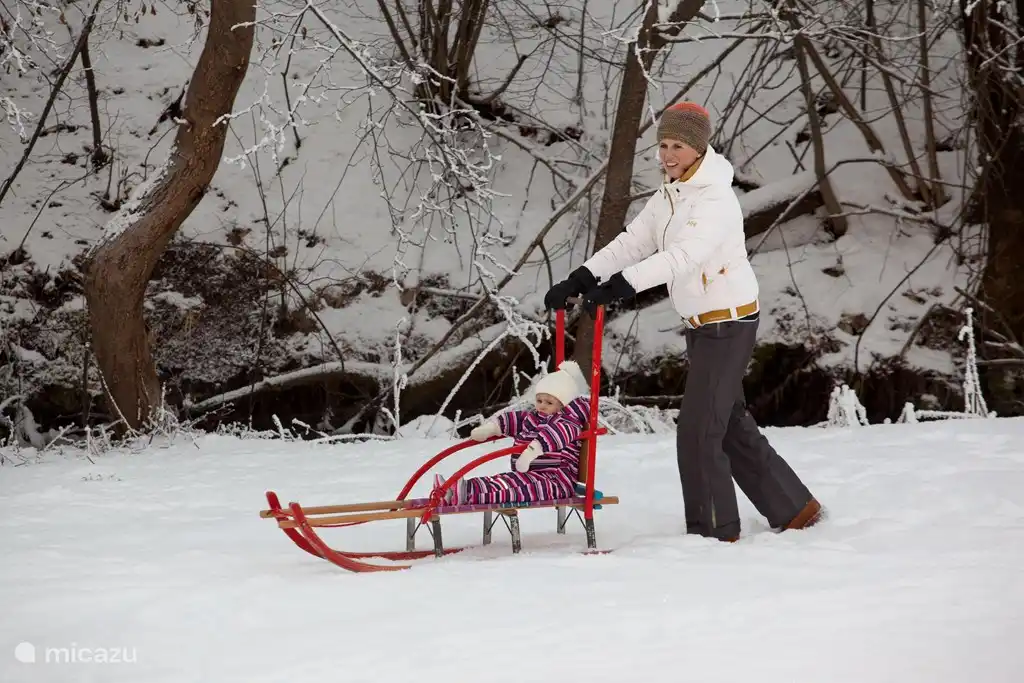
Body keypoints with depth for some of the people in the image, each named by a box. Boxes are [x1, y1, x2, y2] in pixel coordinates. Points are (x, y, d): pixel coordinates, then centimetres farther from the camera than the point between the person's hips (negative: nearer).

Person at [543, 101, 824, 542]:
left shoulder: (716, 200, -19)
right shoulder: (667, 199, 10)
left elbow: (681, 255, -33)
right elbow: (630, 244, 3)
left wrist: (622, 285, -43)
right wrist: (580, 280, -10)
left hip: (730, 322, -9)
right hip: (700, 324, 9)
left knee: (698, 431, -8)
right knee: (733, 426, 14)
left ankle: (714, 531, 4)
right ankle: (794, 509, 25)